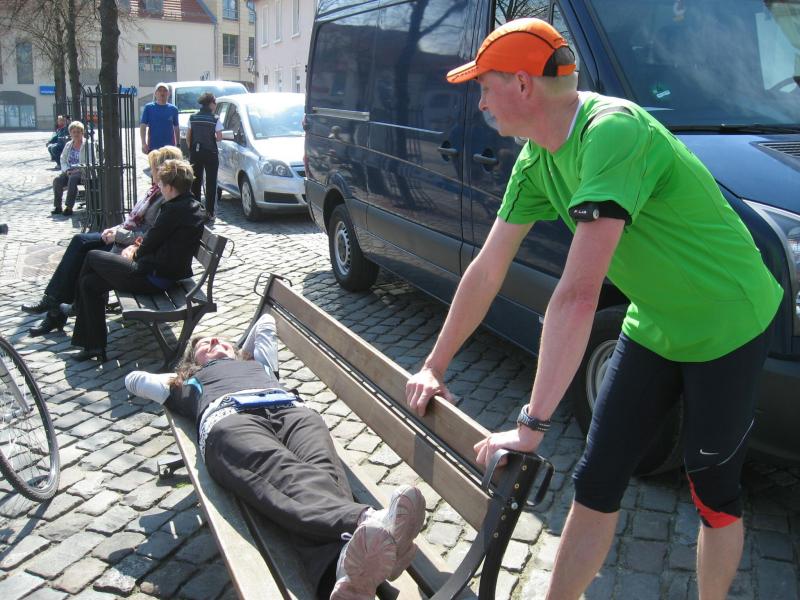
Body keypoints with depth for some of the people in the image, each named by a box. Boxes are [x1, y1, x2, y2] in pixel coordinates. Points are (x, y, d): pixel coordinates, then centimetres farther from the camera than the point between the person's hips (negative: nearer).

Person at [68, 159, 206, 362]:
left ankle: (78, 307, 31)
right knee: (90, 282, 14)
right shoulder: (195, 207, 8)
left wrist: (135, 253, 9)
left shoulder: (174, 210, -20)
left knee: (92, 257, 9)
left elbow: (149, 245, -12)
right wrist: (139, 249, 7)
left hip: (153, 278, -9)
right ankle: (95, 345, 18)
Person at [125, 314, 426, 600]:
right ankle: (366, 522, -70)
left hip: (292, 409, 3)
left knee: (322, 470, -34)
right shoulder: (192, 384, 44)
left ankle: (347, 571, -65)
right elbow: (134, 379, 53)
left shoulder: (259, 363, 49)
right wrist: (179, 377, 55)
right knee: (290, 476, -37)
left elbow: (266, 322, 65)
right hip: (229, 420, -3)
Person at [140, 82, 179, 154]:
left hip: (169, 146, 1)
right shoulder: (149, 107, 2)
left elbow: (176, 129, 11)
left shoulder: (173, 109, 7)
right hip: (153, 147, -1)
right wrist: (144, 143, -11)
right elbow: (143, 126, -1)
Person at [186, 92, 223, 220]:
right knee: (211, 183, 3)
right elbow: (219, 138, -8)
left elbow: (188, 137, 5)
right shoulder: (215, 119, -8)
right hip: (210, 153, -4)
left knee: (195, 182, 10)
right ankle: (209, 212, 1)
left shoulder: (193, 118, 4)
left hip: (195, 153, 4)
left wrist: (191, 150, 14)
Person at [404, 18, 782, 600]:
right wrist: (434, 366, 4)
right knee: (595, 485, 8)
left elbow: (578, 294, -38)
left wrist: (531, 425, -36)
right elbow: (487, 271, 1)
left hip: (727, 327, -7)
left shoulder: (611, 129, -31)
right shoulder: (536, 160, -4)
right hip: (654, 327, 7)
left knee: (715, 496, 11)